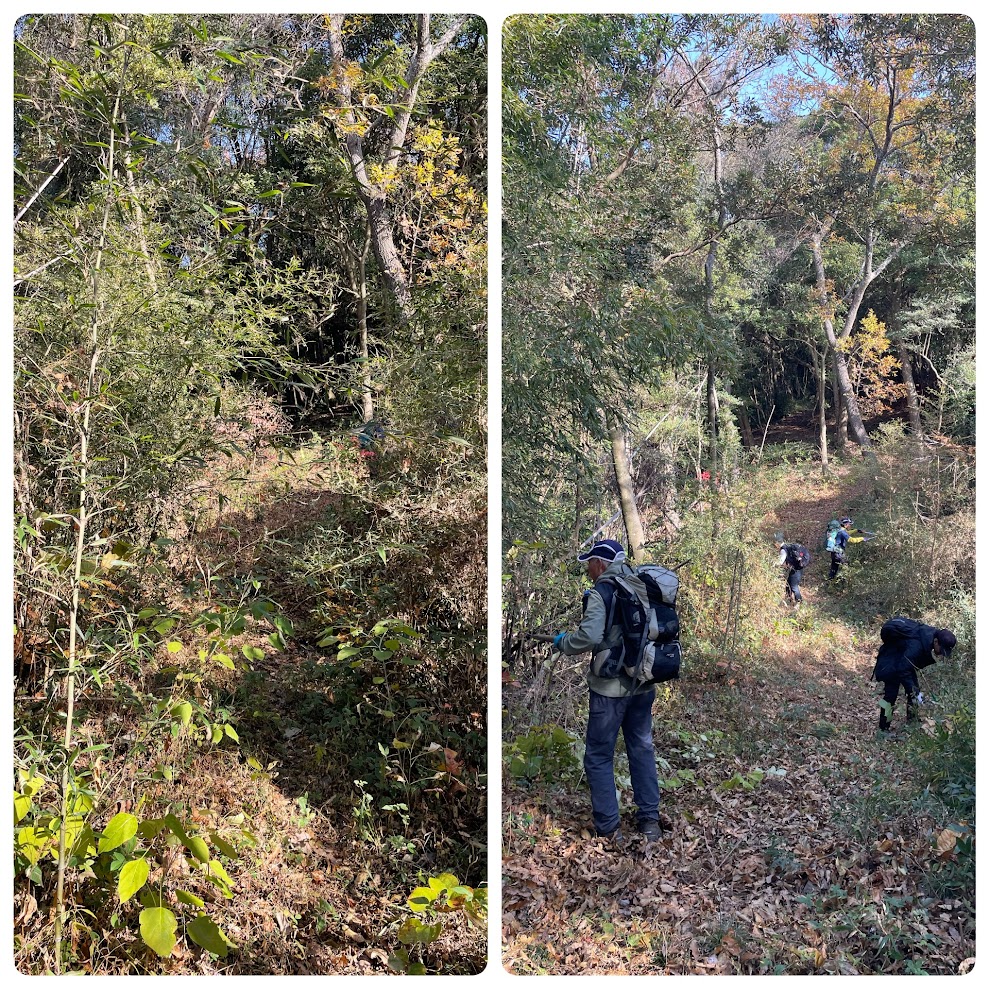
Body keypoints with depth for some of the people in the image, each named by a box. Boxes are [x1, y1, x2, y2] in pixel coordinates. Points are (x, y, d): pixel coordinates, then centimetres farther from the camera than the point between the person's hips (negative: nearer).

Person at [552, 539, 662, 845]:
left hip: (611, 687, -7)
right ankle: (650, 820, 24)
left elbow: (589, 636, -26)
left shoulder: (602, 592, -15)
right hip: (644, 684, 7)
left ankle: (609, 828, 7)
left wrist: (563, 642, -5)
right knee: (642, 750, 18)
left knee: (599, 756, 5)